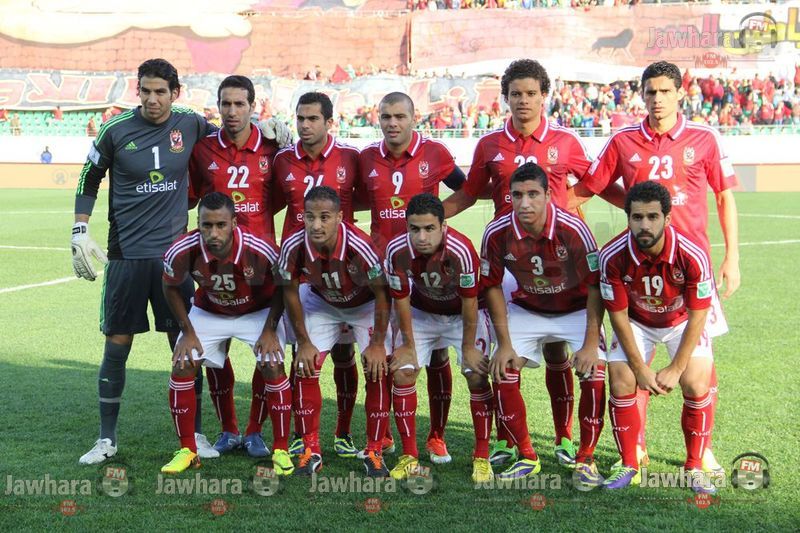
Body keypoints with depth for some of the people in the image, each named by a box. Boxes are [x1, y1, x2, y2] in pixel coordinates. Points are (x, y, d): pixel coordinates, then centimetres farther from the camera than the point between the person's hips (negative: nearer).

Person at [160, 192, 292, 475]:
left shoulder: (259, 249, -34)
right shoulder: (182, 251, -30)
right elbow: (170, 287, -7)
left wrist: (270, 330, -15)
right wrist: (188, 332, -8)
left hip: (258, 311, -2)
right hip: (208, 312, 2)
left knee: (272, 367, -19)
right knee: (182, 367, -11)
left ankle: (281, 450, -3)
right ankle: (187, 450, 5)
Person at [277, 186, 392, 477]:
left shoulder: (358, 245, -38)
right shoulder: (293, 246, -30)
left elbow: (382, 293, -23)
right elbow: (290, 292, -12)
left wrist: (378, 344, -17)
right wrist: (303, 342, -9)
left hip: (366, 305, -2)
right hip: (321, 303, 2)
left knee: (378, 372, -12)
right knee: (305, 369, -8)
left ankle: (374, 451, 1)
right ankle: (311, 450, 4)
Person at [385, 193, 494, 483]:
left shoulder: (461, 250, -36)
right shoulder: (397, 251, -27)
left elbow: (469, 301, -24)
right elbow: (401, 301, -13)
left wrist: (468, 346, -15)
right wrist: (408, 345, -5)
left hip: (462, 315, -2)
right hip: (421, 314, 3)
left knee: (477, 378, -13)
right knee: (402, 374, -7)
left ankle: (482, 458, 2)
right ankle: (409, 456, 7)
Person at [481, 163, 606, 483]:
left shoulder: (573, 229, -27)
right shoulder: (497, 233, -20)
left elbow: (595, 286, -20)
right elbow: (492, 286, -7)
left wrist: (590, 343, -22)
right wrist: (504, 343, -9)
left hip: (577, 310, -2)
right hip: (526, 309, 2)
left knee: (594, 375, -20)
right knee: (502, 374, -10)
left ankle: (585, 459, 1)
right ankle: (527, 457, 9)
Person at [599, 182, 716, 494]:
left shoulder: (692, 255, -32)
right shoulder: (613, 256, -29)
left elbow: (697, 316, -20)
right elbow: (619, 315, -16)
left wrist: (675, 369, -18)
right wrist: (640, 368, -15)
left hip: (682, 322, -1)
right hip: (635, 323, 1)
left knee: (696, 387, -15)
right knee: (621, 384, -12)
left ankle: (694, 468, 4)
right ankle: (629, 466, 5)